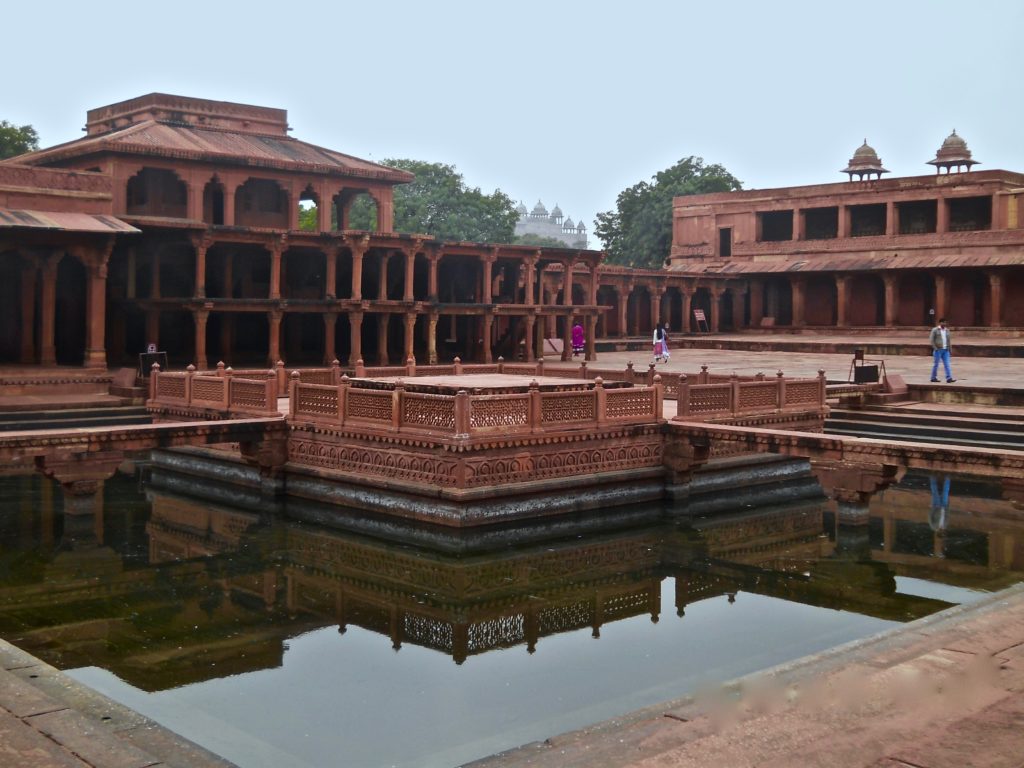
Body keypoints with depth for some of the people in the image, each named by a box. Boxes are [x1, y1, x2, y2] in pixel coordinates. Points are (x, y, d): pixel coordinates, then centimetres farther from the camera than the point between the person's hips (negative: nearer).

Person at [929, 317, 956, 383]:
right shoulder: (935, 330, -4)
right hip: (938, 350, -5)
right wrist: (935, 348, -14)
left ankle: (949, 378, -10)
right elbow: (931, 339, -7)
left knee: (947, 364, -4)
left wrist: (949, 348, 10)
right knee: (936, 364, 2)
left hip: (945, 350, 5)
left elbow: (948, 340, 18)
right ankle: (933, 378, 12)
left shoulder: (947, 330, 13)